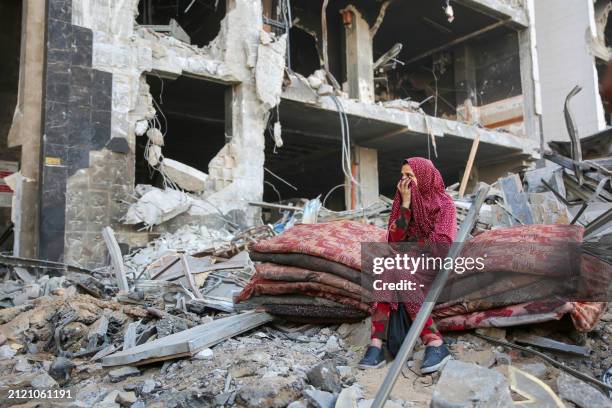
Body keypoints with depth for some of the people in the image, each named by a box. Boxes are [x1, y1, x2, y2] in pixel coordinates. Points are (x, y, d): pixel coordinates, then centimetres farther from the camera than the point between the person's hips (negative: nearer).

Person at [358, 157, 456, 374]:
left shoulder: (444, 204, -3)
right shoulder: (403, 201, 10)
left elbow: (442, 242, -15)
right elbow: (395, 238, -3)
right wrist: (406, 203, -9)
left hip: (436, 262, -4)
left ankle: (436, 344, -36)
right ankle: (377, 346, -38)